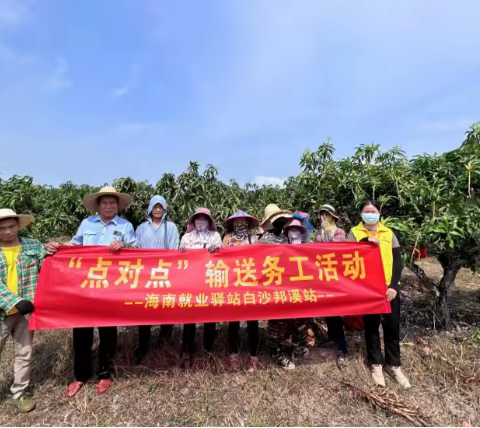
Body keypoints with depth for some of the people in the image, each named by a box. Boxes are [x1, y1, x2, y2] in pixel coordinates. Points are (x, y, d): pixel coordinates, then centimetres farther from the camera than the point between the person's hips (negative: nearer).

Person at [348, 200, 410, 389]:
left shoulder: (388, 233, 7)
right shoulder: (355, 233, 1)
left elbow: (398, 261, 4)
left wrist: (394, 285, -7)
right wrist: (365, 241, -24)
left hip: (389, 288, 2)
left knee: (392, 327, 9)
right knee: (371, 327, 10)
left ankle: (394, 365, 26)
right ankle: (376, 365, 26)